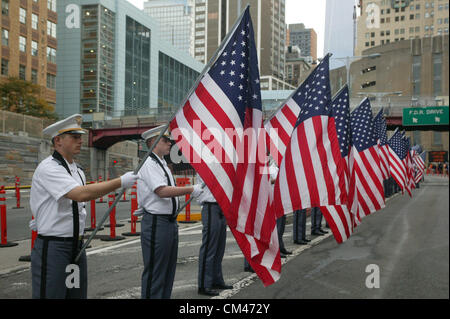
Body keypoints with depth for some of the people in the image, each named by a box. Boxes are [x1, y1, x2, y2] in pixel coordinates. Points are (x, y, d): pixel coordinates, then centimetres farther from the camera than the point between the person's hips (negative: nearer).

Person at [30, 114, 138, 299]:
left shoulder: (77, 171, 13)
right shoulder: (48, 168, -16)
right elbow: (81, 194, -29)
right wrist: (120, 182, -29)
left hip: (77, 246, 8)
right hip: (53, 247, -8)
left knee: (78, 294, 12)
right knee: (51, 294, -4)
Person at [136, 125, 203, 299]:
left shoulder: (162, 164, 17)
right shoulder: (149, 164, -14)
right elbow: (162, 191, -25)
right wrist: (191, 190, -22)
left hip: (169, 221, 10)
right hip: (156, 223, -10)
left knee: (168, 269, 15)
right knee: (155, 270, -4)